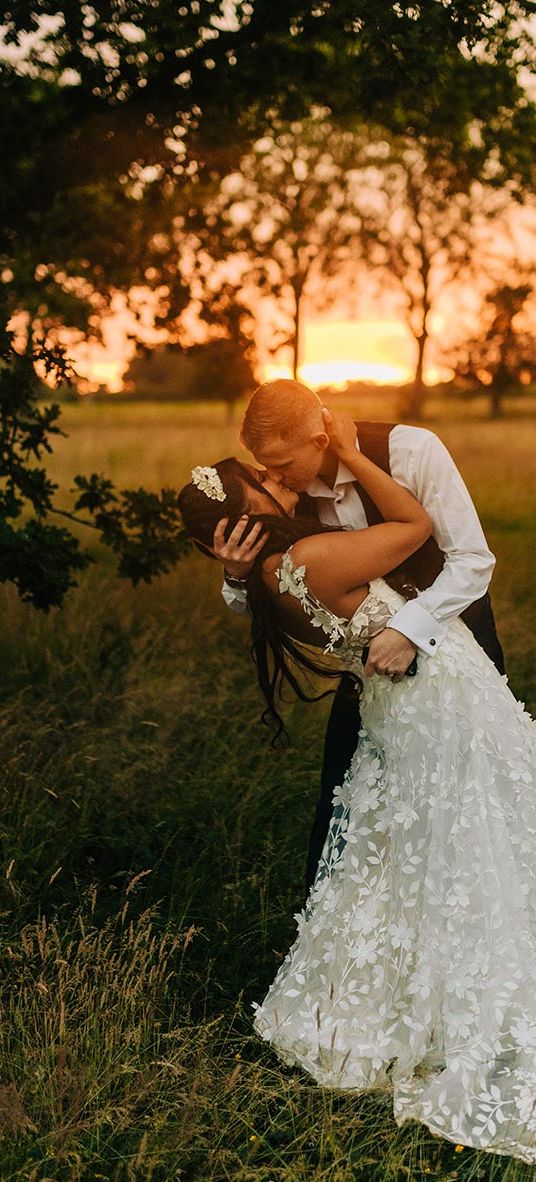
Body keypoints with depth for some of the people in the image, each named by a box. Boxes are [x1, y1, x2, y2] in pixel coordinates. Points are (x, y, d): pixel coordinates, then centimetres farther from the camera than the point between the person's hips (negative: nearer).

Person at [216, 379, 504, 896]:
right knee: (339, 803, 5)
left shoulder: (411, 451, -26)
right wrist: (238, 576, -29)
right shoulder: (289, 488, -13)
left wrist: (410, 629, -37)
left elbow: (473, 560, -25)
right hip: (367, 648, 3)